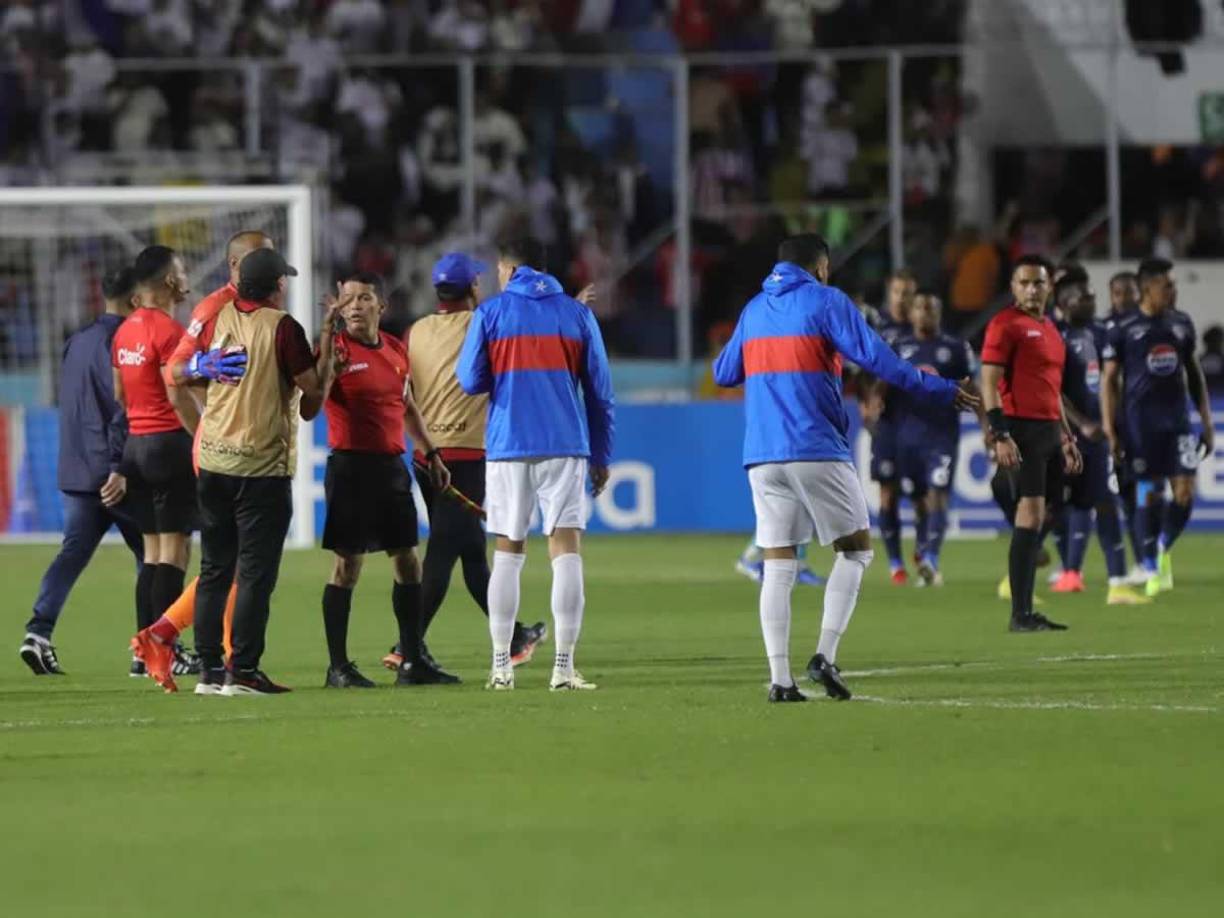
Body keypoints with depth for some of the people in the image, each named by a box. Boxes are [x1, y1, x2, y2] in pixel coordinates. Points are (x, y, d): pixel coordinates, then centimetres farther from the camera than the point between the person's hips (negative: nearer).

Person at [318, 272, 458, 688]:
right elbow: (314, 399, -24)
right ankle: (338, 666, 0)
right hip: (351, 464, -7)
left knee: (408, 560, 9)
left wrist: (431, 453, 24)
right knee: (347, 563, -5)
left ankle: (413, 662, 16)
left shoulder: (396, 349, 11)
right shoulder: (338, 348, -9)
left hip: (391, 465, 7)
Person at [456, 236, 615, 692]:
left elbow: (470, 381, 1)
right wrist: (602, 456, 14)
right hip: (565, 447, 0)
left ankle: (501, 667, 8)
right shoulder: (576, 314, 6)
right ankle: (563, 667, -10)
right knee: (566, 552, -3)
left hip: (507, 449, 0)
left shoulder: (490, 313, 3)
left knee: (508, 553, 9)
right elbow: (600, 392, 7)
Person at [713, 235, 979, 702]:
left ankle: (779, 678, -5)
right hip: (817, 449, -5)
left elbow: (724, 373, 22)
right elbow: (875, 357, -9)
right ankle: (825, 655, -8)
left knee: (778, 564, 5)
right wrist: (938, 389, -4)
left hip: (762, 454, 5)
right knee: (856, 549, 8)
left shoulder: (754, 309, 15)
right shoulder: (825, 301, -1)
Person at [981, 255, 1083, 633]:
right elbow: (989, 384, -12)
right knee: (1031, 514, -14)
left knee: (1036, 521, 8)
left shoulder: (1049, 328, 20)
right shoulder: (1005, 325, -7)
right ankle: (1020, 615, -14)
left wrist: (1066, 436, 26)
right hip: (1021, 428, -9)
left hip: (1048, 431, 9)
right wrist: (1000, 435, -20)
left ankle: (1025, 611, 11)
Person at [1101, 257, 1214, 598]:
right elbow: (1109, 381, -1)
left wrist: (1207, 422, 13)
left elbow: (1194, 374, 16)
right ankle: (1152, 569, 9)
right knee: (1149, 493, -2)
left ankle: (1164, 547, 21)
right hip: (1142, 422, -3)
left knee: (1185, 492, -5)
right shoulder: (1124, 330, -3)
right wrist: (1109, 430, -6)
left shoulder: (1182, 324, 9)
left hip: (1177, 418, 3)